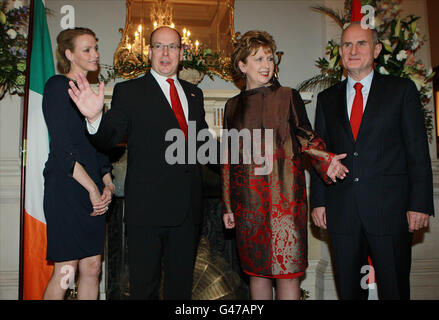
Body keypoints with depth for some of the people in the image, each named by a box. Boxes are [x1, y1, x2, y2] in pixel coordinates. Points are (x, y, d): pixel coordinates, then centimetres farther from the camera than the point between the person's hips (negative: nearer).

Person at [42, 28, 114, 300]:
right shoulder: (58, 86, -4)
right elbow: (62, 149, -13)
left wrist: (107, 185, 4)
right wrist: (92, 188, -13)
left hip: (93, 191, 7)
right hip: (66, 189, -7)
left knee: (92, 268, 8)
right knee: (66, 271, -3)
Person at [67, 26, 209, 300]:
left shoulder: (194, 93, 15)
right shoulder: (129, 91, 0)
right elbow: (110, 138, -10)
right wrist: (95, 116, -29)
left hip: (188, 205, 4)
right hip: (147, 204, -4)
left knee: (182, 281, 17)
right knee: (144, 284, 7)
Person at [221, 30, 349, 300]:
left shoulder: (288, 96, 6)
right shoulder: (234, 105, 11)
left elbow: (305, 135, 3)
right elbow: (228, 158, 12)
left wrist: (326, 161, -19)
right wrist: (228, 206, 11)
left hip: (284, 195, -2)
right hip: (248, 201, 2)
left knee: (287, 271, 0)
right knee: (256, 270, 11)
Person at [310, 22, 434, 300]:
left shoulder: (402, 90, 4)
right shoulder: (327, 98, 12)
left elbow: (418, 151, 0)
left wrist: (420, 204, -7)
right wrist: (318, 201, 3)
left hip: (390, 210, -2)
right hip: (341, 212, 3)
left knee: (394, 289, 8)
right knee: (348, 289, 13)